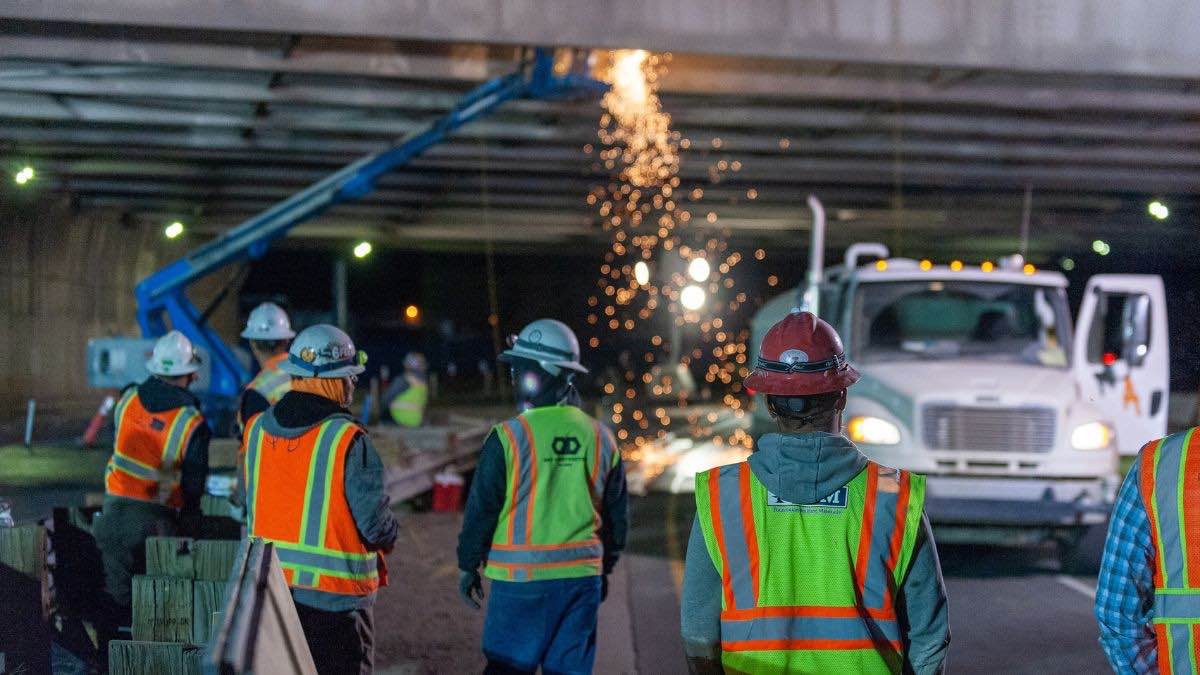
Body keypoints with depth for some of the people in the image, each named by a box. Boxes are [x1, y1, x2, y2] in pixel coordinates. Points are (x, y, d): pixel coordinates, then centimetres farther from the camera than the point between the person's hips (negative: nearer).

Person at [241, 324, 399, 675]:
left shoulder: (255, 429, 1)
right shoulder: (349, 441, -17)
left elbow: (248, 505, 11)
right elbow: (376, 525, -15)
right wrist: (390, 533, 7)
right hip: (334, 595, -6)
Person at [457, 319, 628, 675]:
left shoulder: (508, 438, -12)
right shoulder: (600, 438, 4)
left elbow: (481, 510, -6)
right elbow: (616, 516, 11)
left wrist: (468, 567, 6)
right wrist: (604, 568, 23)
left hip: (522, 579, -4)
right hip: (583, 578, 4)